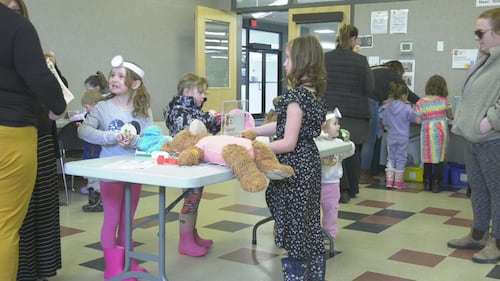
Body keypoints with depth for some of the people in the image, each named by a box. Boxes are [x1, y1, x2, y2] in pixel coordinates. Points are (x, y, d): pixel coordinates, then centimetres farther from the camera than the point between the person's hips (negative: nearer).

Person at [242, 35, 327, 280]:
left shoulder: (296, 95, -20)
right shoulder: (316, 93, 8)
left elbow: (288, 143, -21)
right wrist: (252, 131, 11)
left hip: (295, 168, -9)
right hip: (309, 164, 10)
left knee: (292, 232, 0)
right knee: (310, 228, 18)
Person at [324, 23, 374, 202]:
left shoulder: (324, 59, -3)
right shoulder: (360, 60, -10)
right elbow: (369, 88, -8)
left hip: (330, 110, 1)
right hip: (354, 113, -1)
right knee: (352, 152, 13)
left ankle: (341, 189, 4)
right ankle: (352, 189, 22)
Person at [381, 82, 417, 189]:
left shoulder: (387, 108, -3)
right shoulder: (407, 108, -14)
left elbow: (384, 122, 6)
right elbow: (415, 119, -2)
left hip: (391, 137, 4)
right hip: (403, 138, -3)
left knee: (391, 158, 13)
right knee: (401, 158, 6)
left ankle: (389, 180, 10)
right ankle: (398, 182, 13)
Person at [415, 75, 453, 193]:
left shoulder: (420, 103, -5)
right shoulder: (444, 100, -3)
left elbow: (418, 121, -6)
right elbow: (450, 116, 9)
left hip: (427, 132, 0)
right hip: (441, 131, 0)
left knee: (428, 157, 11)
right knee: (439, 157, 6)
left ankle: (427, 183, 15)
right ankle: (436, 184, 6)